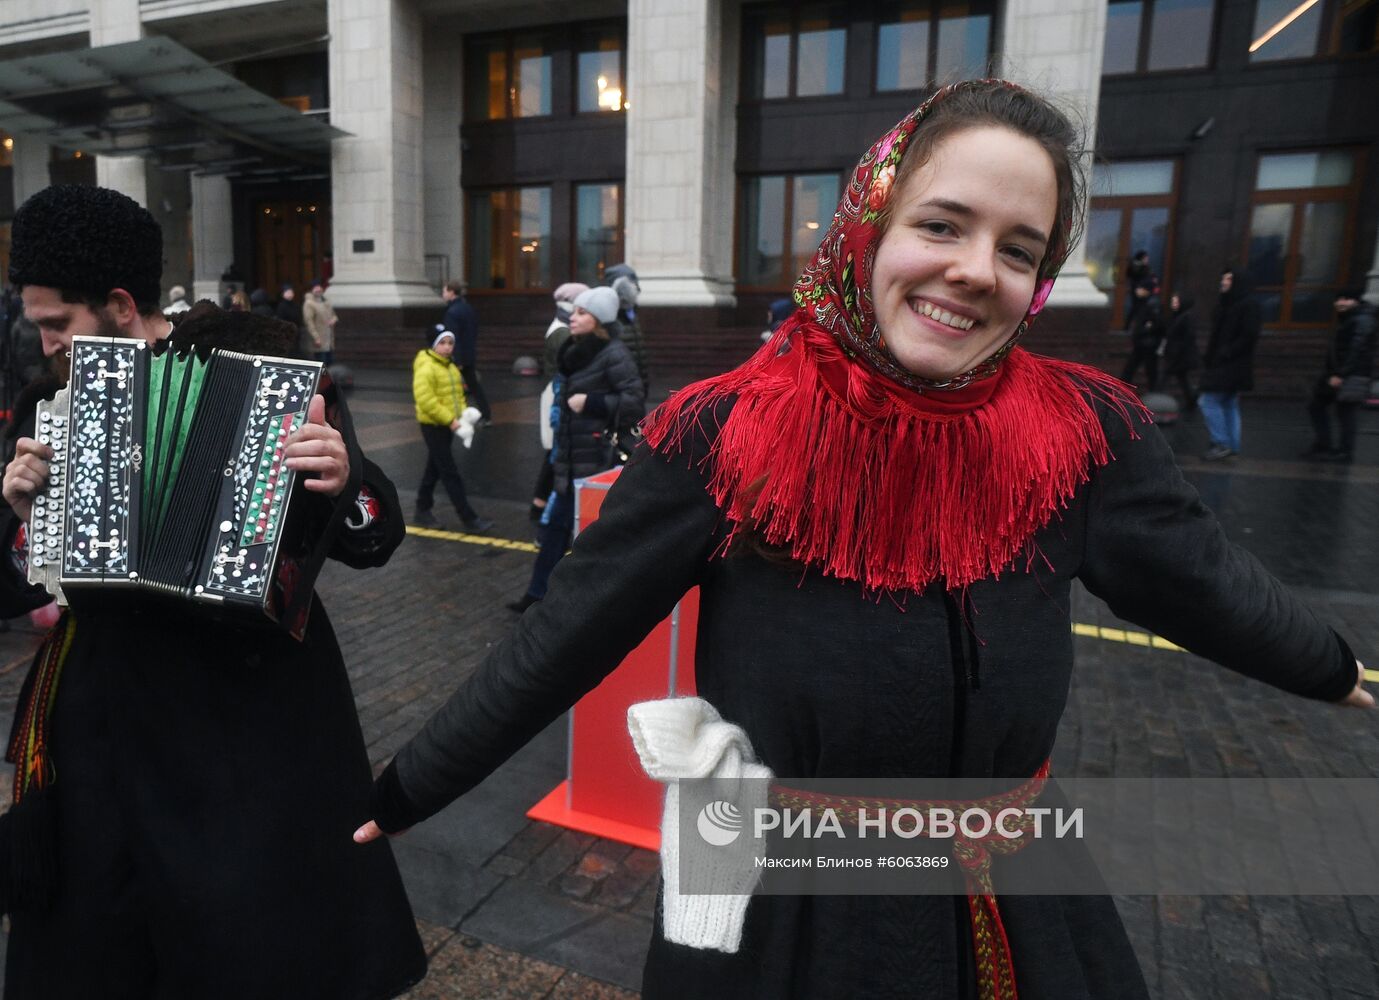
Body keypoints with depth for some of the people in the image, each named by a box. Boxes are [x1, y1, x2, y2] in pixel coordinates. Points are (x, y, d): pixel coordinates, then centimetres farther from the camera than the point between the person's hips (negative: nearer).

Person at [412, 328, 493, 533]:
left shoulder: (450, 366, 13)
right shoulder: (426, 368, -16)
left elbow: (458, 394, 20)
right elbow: (425, 400, -24)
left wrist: (462, 414, 2)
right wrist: (450, 420, -25)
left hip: (447, 425, 9)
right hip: (433, 425, -9)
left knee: (434, 469, 17)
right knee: (450, 473, -7)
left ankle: (422, 510, 30)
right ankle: (469, 518, -6)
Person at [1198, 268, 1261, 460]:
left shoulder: (1248, 305, -12)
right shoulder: (1225, 303, 14)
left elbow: (1249, 336, -19)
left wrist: (1226, 354, -21)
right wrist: (1209, 356, 9)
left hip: (1232, 365, -9)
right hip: (1220, 364, 9)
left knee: (1209, 401, -10)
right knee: (1229, 404, 11)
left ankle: (1222, 443, -5)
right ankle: (1232, 446, 17)